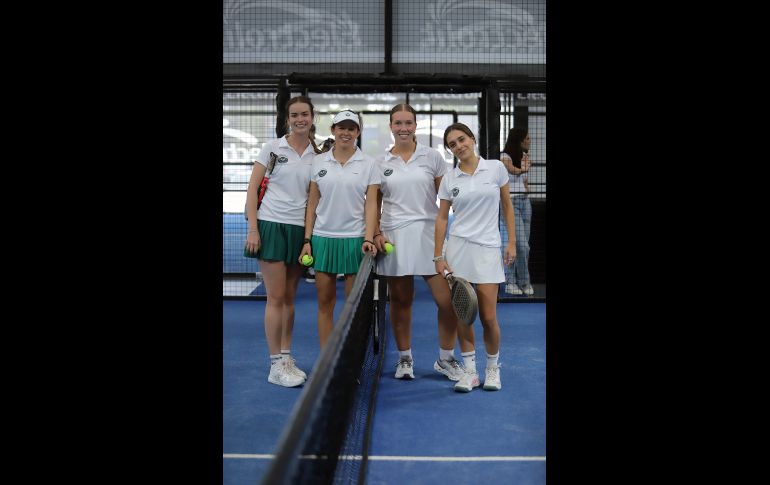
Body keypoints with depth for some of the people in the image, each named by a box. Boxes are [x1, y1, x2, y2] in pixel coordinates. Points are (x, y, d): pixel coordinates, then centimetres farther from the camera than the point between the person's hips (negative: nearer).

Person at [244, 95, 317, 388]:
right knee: (276, 298, -3)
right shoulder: (272, 148, -2)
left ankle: (286, 358, 19)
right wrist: (252, 229, -10)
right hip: (272, 225, -4)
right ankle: (276, 365, 3)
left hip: (300, 229, 4)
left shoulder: (317, 156, 8)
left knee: (289, 298, 10)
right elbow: (252, 189, -3)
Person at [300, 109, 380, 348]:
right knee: (324, 302, 5)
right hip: (323, 237, 2)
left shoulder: (368, 164, 2)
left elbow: (371, 204, -1)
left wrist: (368, 239, -13)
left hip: (355, 238, -1)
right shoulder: (318, 161, 6)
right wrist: (307, 240, 2)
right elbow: (312, 203, 7)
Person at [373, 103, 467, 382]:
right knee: (400, 300, 9)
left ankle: (446, 359, 14)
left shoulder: (432, 157, 4)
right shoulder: (381, 163, 7)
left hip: (428, 233, -1)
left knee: (448, 300, -6)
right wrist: (376, 233, -2)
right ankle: (404, 358, 24)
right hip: (394, 236, 1)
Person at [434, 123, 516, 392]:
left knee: (488, 317, -3)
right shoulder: (449, 179, 4)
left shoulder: (496, 167, 1)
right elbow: (442, 218, 5)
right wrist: (438, 256, 0)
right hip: (457, 247, 1)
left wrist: (512, 242, 2)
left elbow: (507, 206, 8)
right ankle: (469, 371, 14)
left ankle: (493, 368, 20)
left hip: (487, 249, -1)